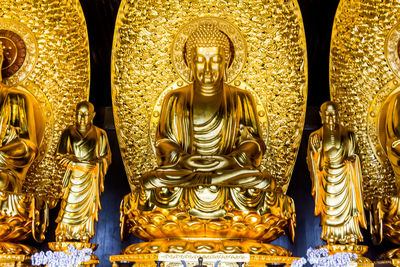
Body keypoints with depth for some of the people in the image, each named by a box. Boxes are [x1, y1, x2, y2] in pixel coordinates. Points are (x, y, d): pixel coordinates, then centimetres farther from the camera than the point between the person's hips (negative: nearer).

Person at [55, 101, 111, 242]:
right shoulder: (68, 133, -1)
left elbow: (106, 158, 5)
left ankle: (84, 243, 19)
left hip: (91, 179, 0)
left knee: (87, 209, 6)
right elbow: (60, 156, 0)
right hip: (73, 178, 0)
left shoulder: (100, 134, -1)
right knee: (69, 209, 0)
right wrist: (77, 164, -12)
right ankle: (61, 240, 14)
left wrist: (94, 163, -14)